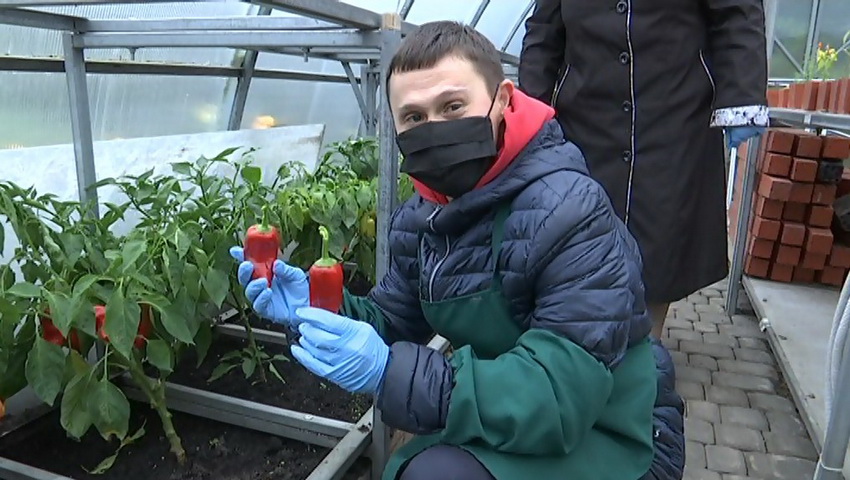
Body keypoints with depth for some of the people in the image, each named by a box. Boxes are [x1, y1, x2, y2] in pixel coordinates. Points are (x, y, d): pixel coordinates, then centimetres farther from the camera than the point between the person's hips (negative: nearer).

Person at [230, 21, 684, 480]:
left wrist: (390, 372, -39)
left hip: (609, 438, -6)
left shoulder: (571, 214, -27)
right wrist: (322, 310, -17)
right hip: (514, 425, 6)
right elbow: (394, 321, 4)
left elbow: (561, 396, -32)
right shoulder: (420, 218, -3)